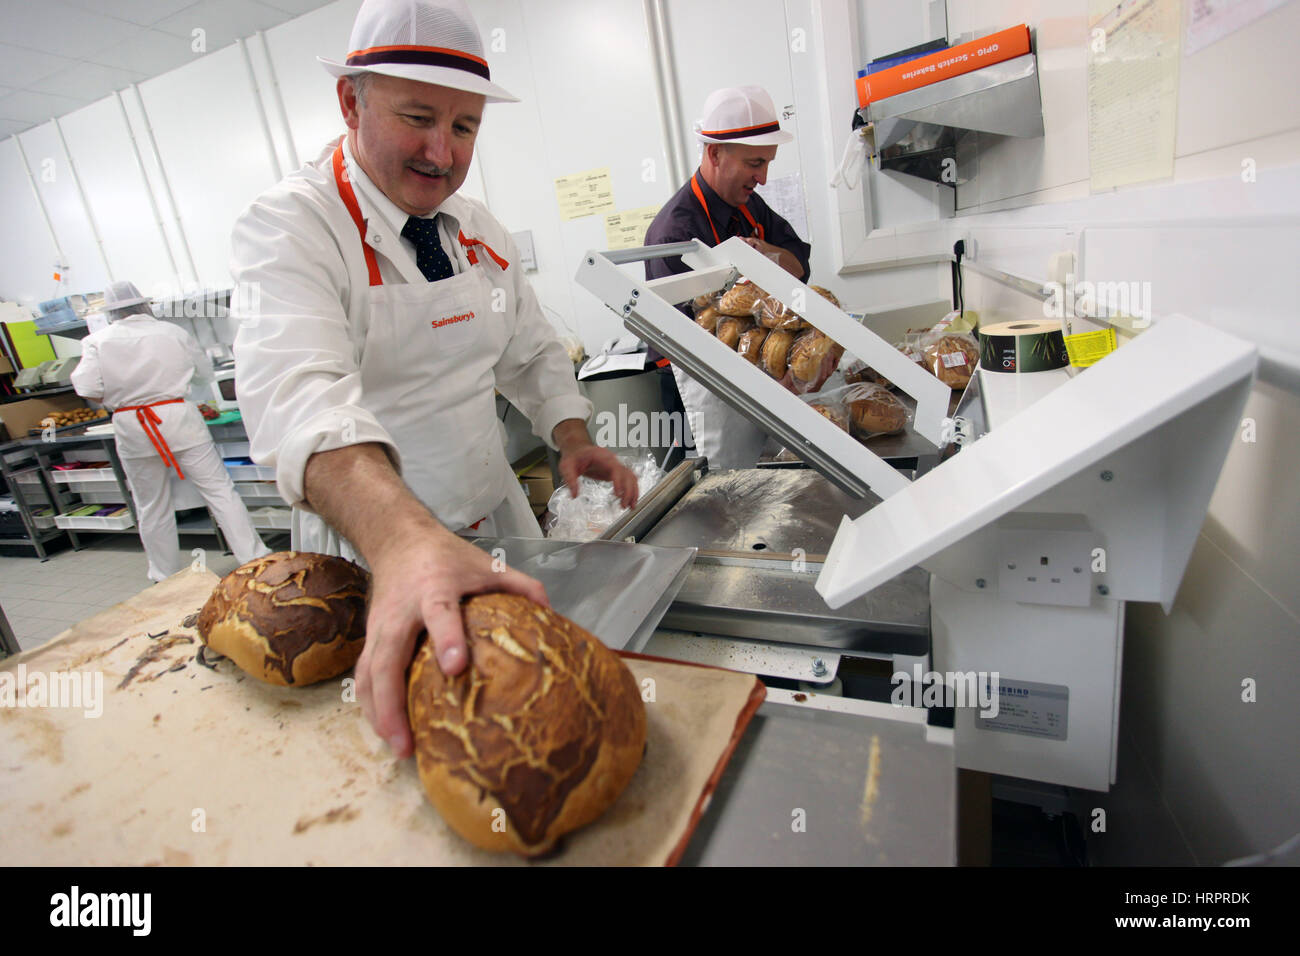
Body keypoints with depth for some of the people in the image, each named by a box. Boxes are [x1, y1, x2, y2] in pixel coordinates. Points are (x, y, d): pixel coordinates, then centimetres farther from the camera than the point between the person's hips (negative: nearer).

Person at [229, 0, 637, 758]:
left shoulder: (478, 231, 4)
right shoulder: (289, 227, -17)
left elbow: (535, 354, 12)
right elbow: (298, 395, -35)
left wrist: (573, 437, -8)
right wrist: (404, 539, -52)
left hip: (498, 523, 6)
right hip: (368, 547, -5)